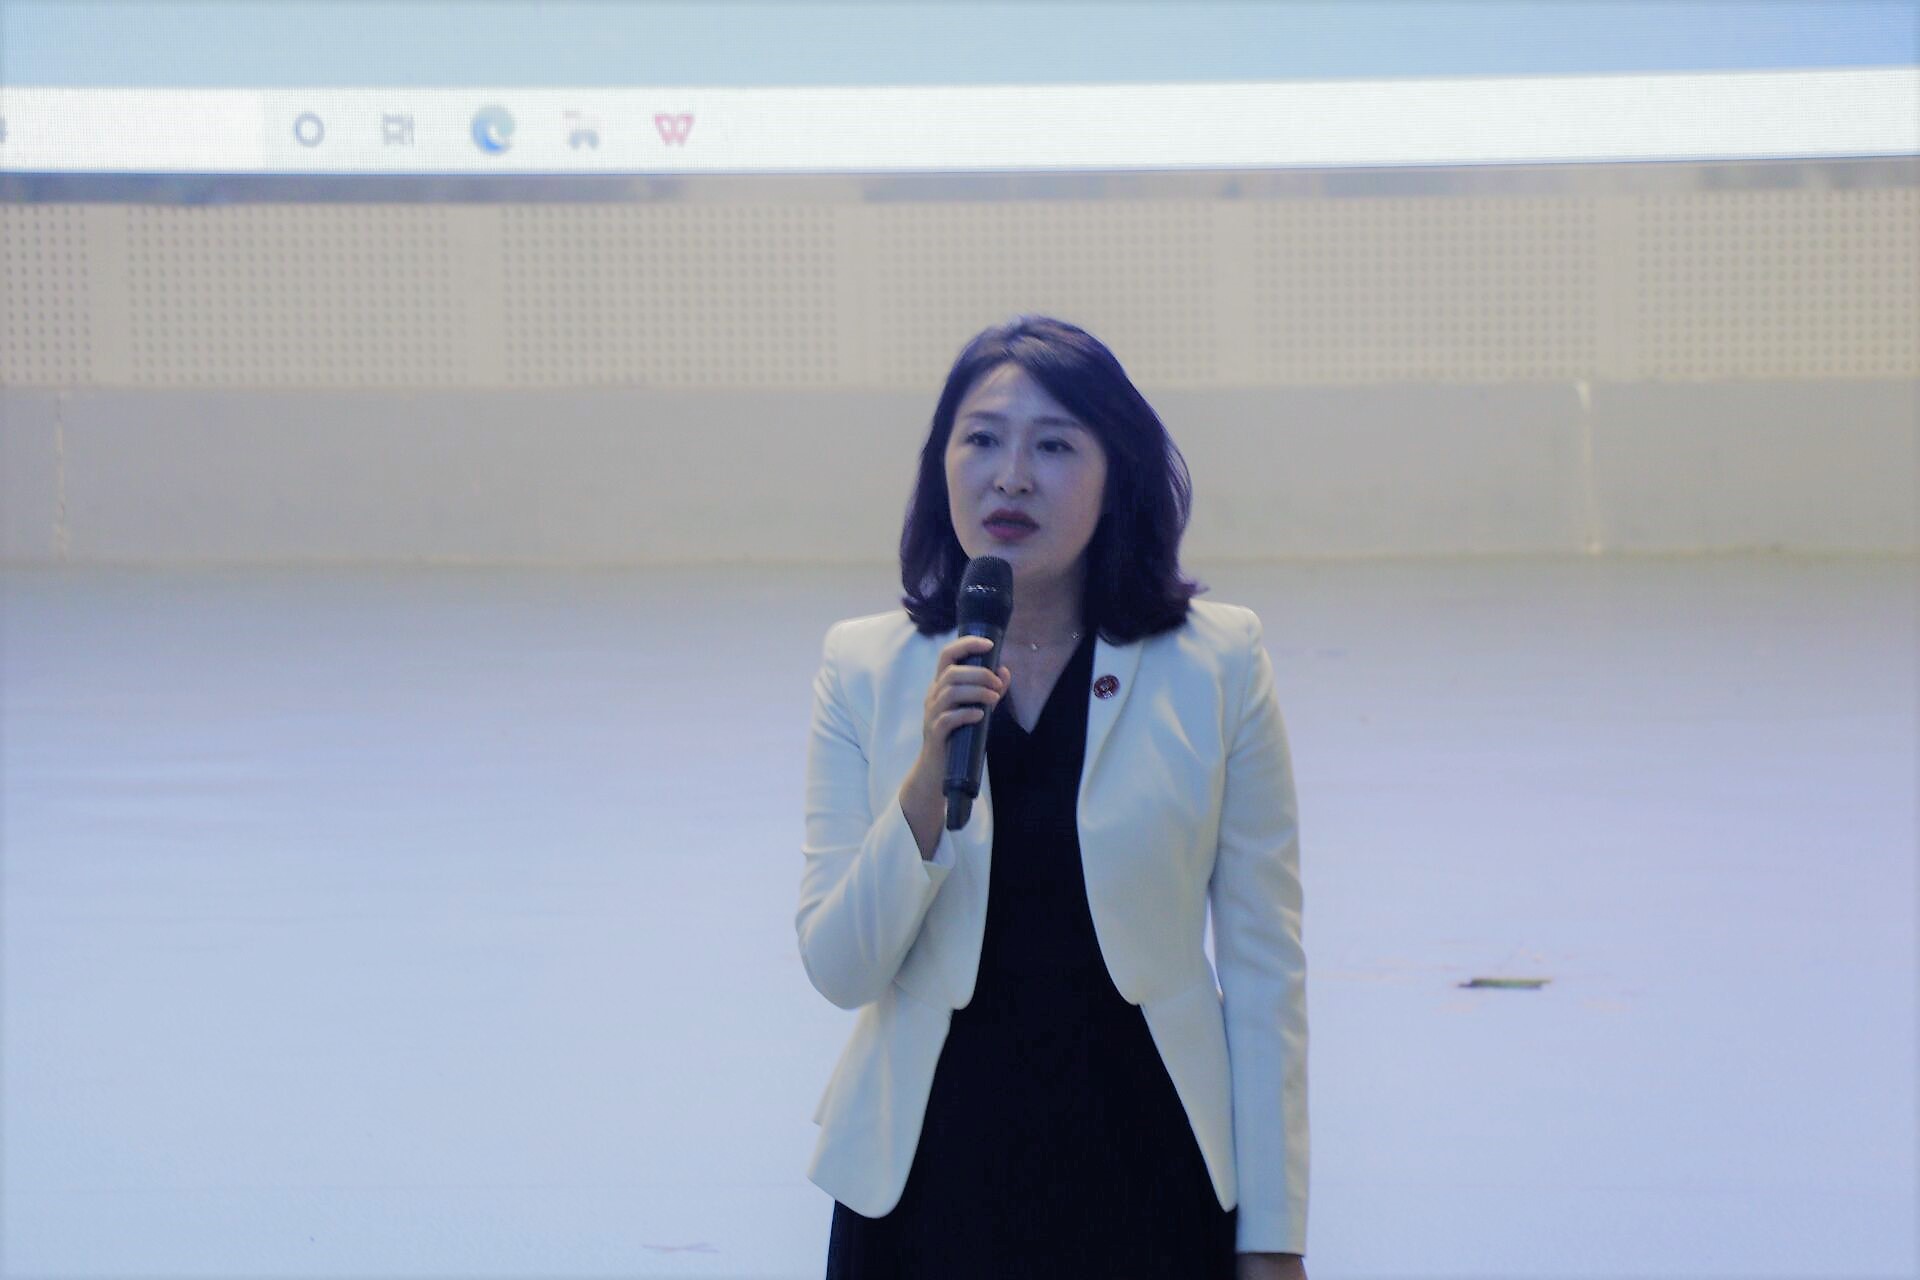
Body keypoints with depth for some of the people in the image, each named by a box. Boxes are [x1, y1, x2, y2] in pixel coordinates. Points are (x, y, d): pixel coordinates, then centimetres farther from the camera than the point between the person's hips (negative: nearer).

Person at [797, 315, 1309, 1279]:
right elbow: (838, 970, -5)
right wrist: (930, 780, -20)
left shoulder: (1218, 664, -4)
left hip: (1149, 1168, 0)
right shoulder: (866, 668, -2)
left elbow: (1265, 966, -2)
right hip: (932, 1168, 1)